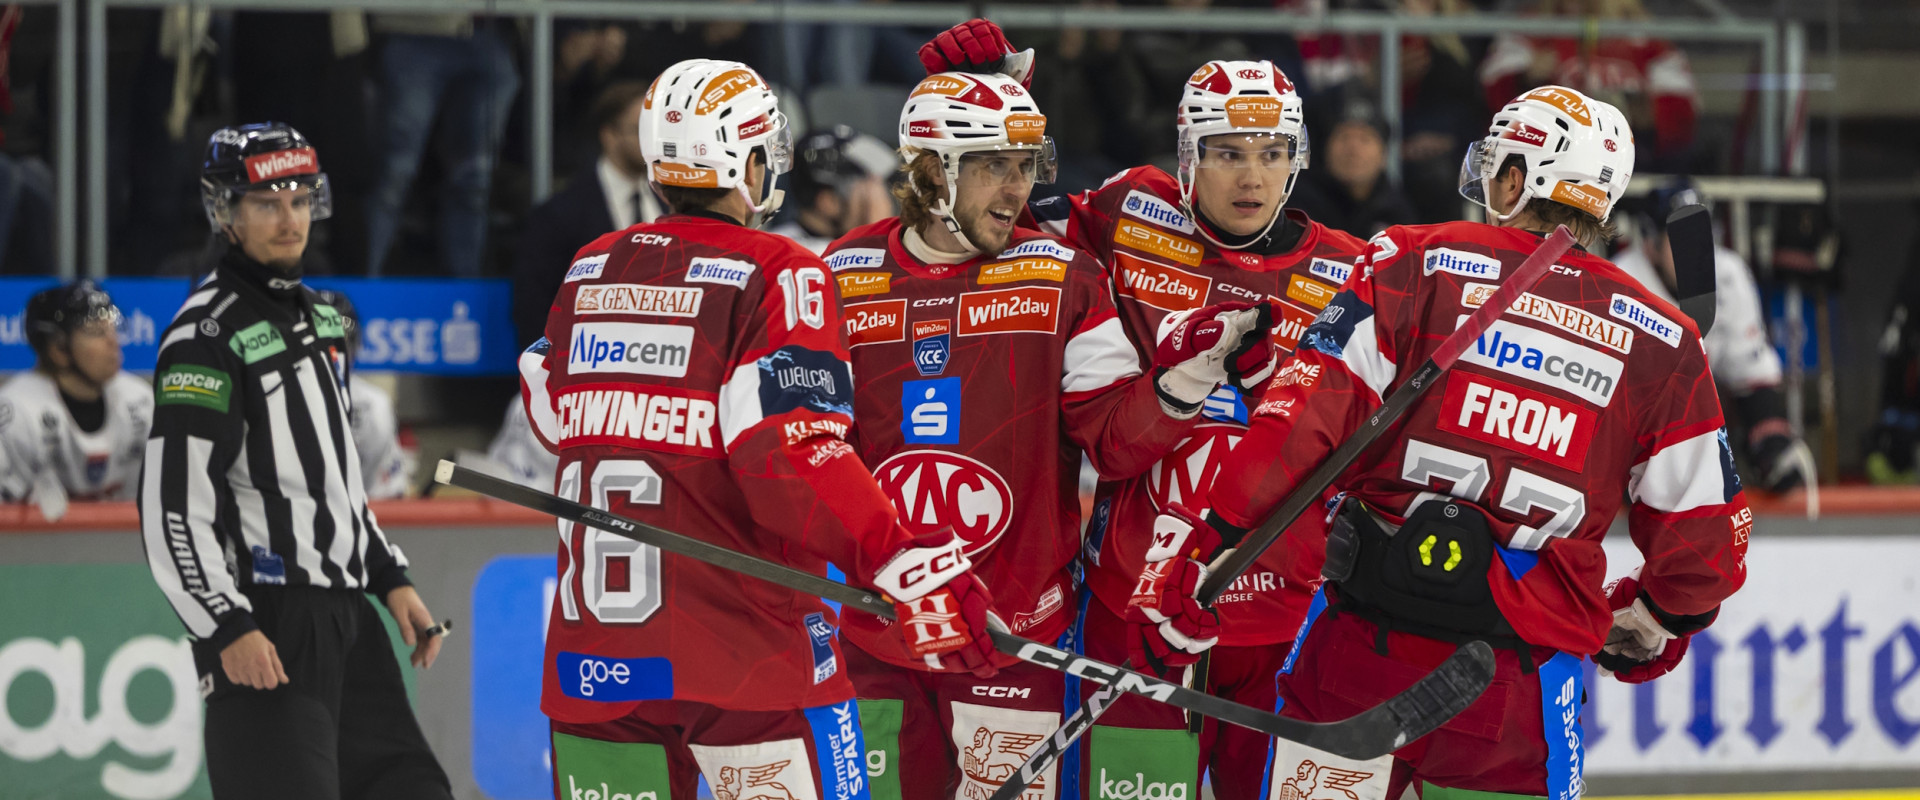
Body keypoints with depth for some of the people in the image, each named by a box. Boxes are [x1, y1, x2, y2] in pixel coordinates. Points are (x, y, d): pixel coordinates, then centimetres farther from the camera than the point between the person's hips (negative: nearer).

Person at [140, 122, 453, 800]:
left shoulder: (319, 317, 16)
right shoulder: (205, 335, -13)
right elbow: (173, 502, -18)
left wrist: (391, 579, 19)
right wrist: (227, 628, -24)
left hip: (345, 615, 9)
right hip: (265, 623, -9)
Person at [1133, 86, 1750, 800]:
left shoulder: (1418, 264, 1)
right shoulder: (1661, 342, 6)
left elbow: (1308, 410, -8)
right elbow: (1705, 528, 10)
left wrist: (1209, 532, -6)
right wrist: (1662, 619, 29)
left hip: (1360, 644, -1)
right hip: (1519, 685, 1)